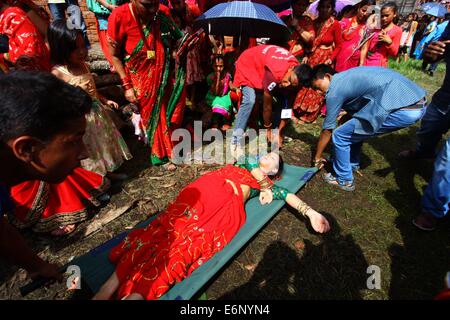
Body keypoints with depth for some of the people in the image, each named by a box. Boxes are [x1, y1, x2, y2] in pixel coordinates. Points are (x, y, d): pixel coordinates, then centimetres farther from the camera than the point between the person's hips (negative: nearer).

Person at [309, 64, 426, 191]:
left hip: (403, 109, -9)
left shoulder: (334, 90, -3)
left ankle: (344, 180, 16)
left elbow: (327, 130, 5)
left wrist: (317, 158, 16)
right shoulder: (346, 76, 20)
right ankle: (352, 165, 40)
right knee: (354, 129, 24)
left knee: (339, 136, 1)